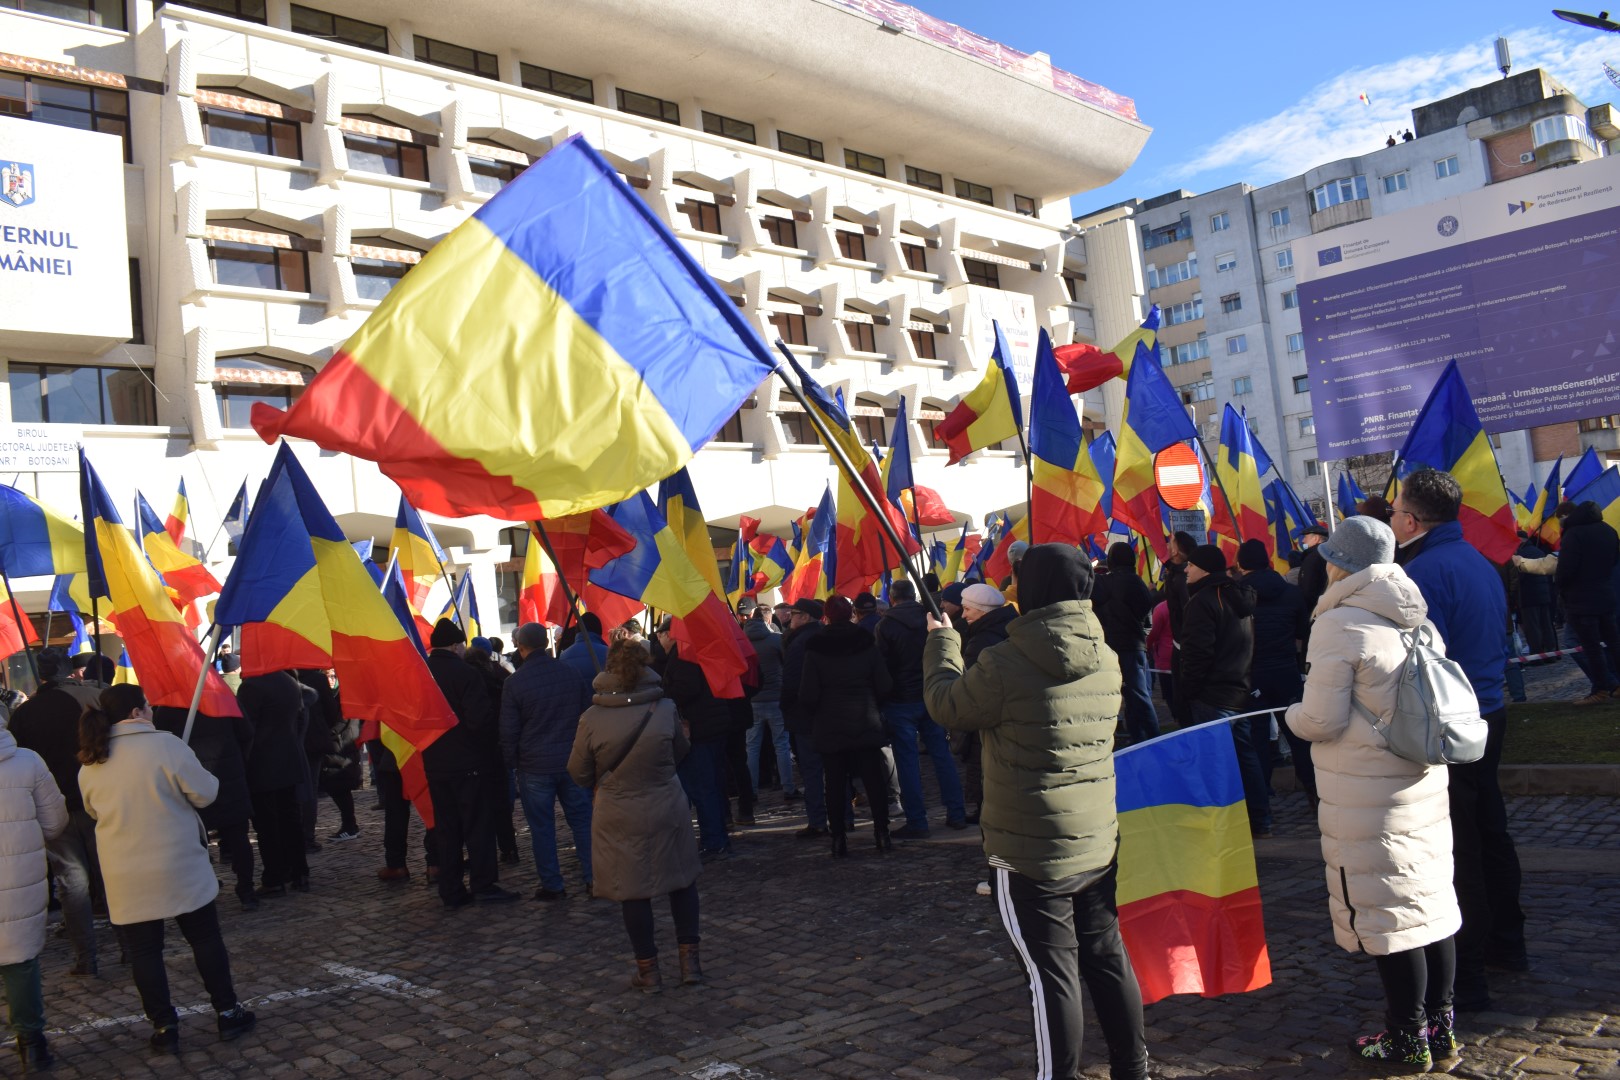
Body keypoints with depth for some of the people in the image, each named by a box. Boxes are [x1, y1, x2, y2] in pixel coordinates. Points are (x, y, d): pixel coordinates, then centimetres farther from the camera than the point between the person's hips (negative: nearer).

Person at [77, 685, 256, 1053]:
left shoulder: (90, 764, 1)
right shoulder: (165, 745, -13)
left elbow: (93, 810, 15)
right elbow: (204, 793, -10)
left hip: (125, 877, 3)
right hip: (179, 869, -3)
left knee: (143, 952, 11)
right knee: (205, 939, 11)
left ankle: (164, 1027, 15)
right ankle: (227, 1012, 18)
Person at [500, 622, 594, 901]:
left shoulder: (515, 682, -9)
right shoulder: (571, 673, 0)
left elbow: (508, 732, -6)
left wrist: (512, 762, 8)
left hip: (534, 765, -3)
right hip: (572, 761, 3)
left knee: (542, 828, 7)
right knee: (582, 821, 9)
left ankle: (552, 885, 11)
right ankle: (593, 879, 11)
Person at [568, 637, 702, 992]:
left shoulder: (592, 718, -12)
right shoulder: (665, 708, -9)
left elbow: (578, 771, -2)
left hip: (619, 815, -1)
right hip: (667, 809, 1)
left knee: (633, 890, 9)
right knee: (681, 879, 16)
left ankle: (648, 969, 16)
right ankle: (690, 957, 19)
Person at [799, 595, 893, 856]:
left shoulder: (815, 649, -7)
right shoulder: (867, 643, -3)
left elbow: (808, 696, -8)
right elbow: (884, 687, -3)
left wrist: (817, 713, 13)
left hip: (829, 728, -1)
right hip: (866, 725, 1)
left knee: (835, 785, 5)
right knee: (874, 780, 8)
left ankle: (839, 839, 5)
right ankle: (882, 834, 8)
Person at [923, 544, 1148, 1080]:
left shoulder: (1005, 665, -20)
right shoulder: (1106, 660, 1)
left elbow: (947, 705, -4)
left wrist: (942, 641, 13)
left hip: (1030, 854, -6)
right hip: (1098, 843, 7)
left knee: (1052, 974, 3)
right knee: (1107, 956, 18)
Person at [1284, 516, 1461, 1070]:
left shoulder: (1339, 624, -17)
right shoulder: (1415, 620, 6)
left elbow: (1323, 721, -17)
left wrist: (1292, 713, 4)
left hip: (1369, 797, -8)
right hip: (1424, 780, 8)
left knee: (1387, 913, 3)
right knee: (1431, 899, 15)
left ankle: (1407, 1040, 14)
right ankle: (1440, 1026, 27)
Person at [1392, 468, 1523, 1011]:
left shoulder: (1424, 571, -20)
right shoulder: (1479, 562, 10)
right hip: (1488, 713, 10)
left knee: (1455, 850, -2)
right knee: (1490, 830, 21)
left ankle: (1464, 977, 6)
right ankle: (1506, 941, 36)